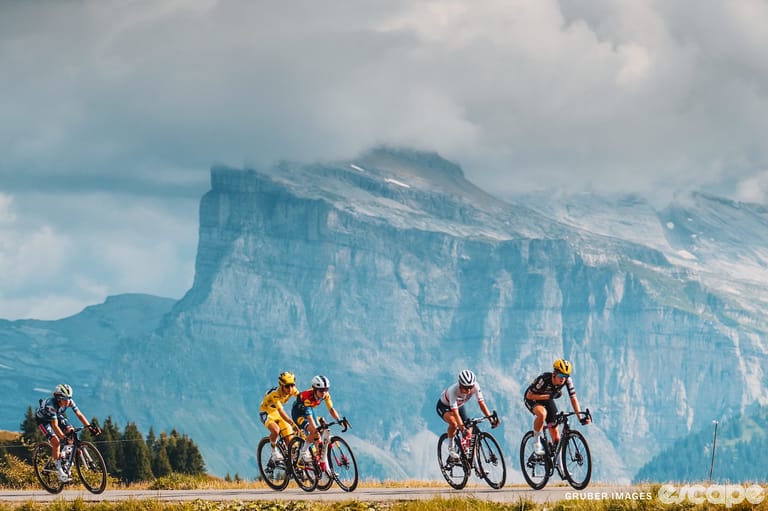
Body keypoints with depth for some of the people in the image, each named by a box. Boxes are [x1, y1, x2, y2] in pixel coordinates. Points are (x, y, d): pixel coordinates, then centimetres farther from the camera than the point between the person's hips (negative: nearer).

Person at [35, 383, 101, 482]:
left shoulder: (69, 401, -24)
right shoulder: (51, 405, -39)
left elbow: (79, 414, -20)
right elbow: (55, 425, -40)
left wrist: (90, 427, -31)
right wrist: (64, 437, -48)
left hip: (57, 416, 6)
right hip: (43, 419, -6)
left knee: (71, 431, -17)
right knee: (56, 442, -22)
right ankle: (60, 472, -15)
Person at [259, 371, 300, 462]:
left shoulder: (292, 390, -18)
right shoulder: (275, 394, -35)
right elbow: (281, 412, -44)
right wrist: (293, 423, -56)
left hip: (277, 413, 6)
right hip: (266, 413, -6)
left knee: (290, 441, -7)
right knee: (276, 430, -36)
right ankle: (274, 450, -10)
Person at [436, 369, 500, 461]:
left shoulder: (475, 386, -30)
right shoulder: (453, 390, -41)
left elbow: (481, 403, -30)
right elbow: (455, 412, -46)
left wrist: (491, 418, -43)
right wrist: (462, 428, -58)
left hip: (459, 406, 5)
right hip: (444, 406, -5)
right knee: (454, 423, -36)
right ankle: (451, 447, -11)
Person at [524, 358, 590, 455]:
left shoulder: (567, 380, -24)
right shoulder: (543, 379, -36)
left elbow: (573, 398, -20)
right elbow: (529, 395, -29)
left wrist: (580, 418, -30)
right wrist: (548, 396, -37)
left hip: (548, 400, 4)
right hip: (532, 399, -4)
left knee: (556, 437, -5)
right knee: (542, 413, -40)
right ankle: (536, 441, -17)